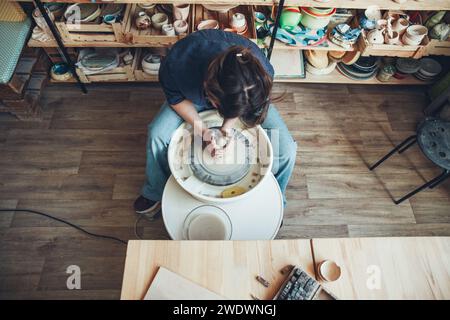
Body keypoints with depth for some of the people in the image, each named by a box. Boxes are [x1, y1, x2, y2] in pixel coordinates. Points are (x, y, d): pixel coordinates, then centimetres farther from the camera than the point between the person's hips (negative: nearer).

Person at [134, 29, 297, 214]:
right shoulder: (176, 64, -40)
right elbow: (176, 98, -17)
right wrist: (201, 129, -29)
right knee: (157, 134, -17)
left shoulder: (262, 72, -38)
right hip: (193, 96, 1)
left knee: (286, 150, -16)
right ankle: (156, 191, 14)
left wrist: (227, 126, -28)